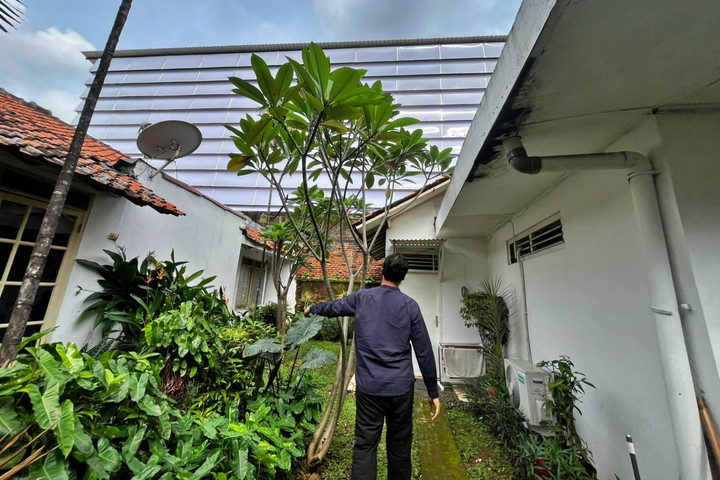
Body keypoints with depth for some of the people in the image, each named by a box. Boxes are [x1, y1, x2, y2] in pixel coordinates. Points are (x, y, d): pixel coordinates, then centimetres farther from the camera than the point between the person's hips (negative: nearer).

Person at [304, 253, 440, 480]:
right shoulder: (410, 305, -4)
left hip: (369, 386, 0)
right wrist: (433, 392, 7)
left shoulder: (361, 297, -2)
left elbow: (333, 307, 14)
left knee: (365, 446, 9)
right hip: (401, 386, 0)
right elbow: (424, 352, -3)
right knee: (399, 445, 17)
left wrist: (312, 308, 34)